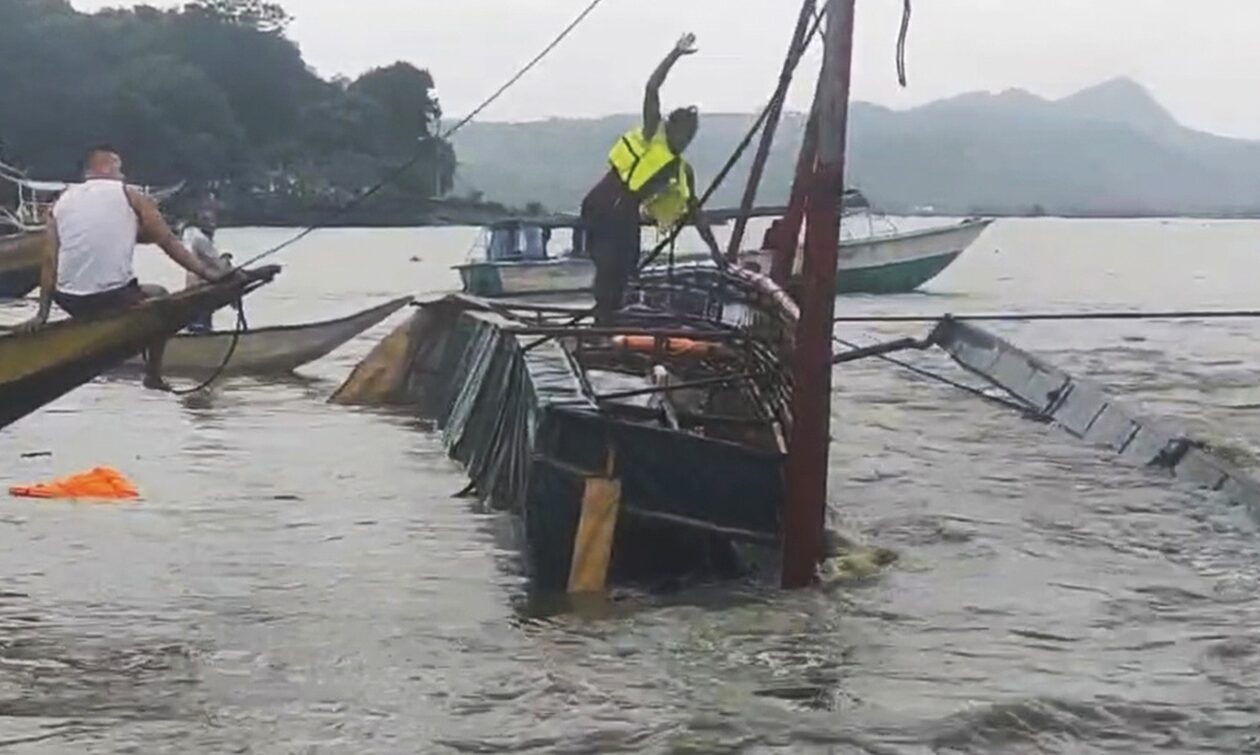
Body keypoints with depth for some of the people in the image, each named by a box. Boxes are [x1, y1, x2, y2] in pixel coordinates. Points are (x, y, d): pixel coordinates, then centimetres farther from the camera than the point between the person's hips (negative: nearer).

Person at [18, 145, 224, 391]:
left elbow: (50, 260, 5)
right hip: (115, 300, -4)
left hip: (70, 303, 4)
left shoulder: (63, 201, 11)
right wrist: (206, 271, 8)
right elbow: (168, 242, 1)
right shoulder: (128, 195, 4)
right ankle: (153, 375, 26)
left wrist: (43, 314, 5)